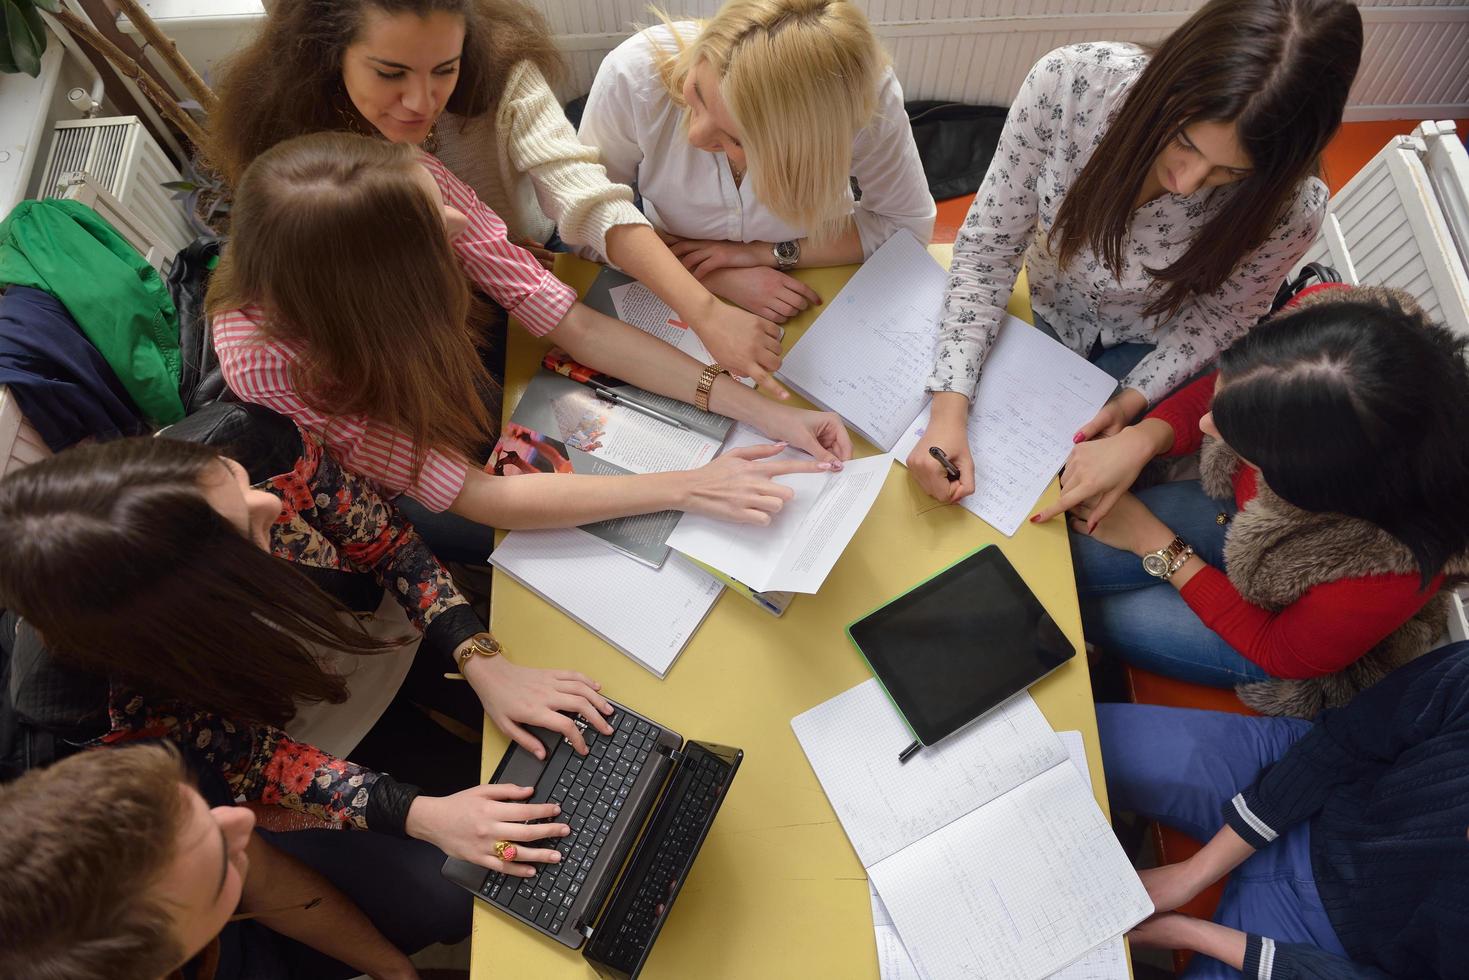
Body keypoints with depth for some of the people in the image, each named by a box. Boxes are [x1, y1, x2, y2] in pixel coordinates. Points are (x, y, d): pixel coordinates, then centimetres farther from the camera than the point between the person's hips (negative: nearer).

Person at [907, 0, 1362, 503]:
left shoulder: (1289, 209, -34)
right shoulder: (1066, 81, -35)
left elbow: (1220, 314, -12)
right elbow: (987, 249, -26)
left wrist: (1134, 398, -24)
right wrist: (949, 408, -34)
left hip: (1148, 345, -1)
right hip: (1045, 306, 1)